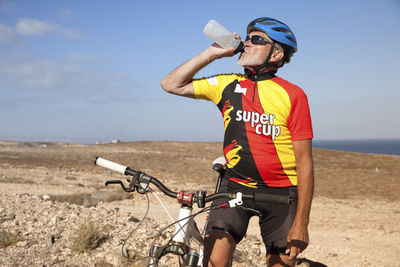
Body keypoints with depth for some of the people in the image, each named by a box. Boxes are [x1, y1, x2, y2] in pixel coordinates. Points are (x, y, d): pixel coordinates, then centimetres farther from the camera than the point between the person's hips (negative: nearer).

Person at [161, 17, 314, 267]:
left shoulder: (292, 95, -8)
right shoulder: (228, 85, 3)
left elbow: (304, 163, -8)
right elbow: (171, 84, 7)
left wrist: (301, 223, -11)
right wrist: (212, 53, 0)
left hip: (281, 193, -1)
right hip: (235, 187, 2)